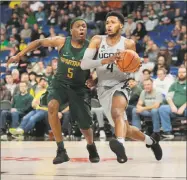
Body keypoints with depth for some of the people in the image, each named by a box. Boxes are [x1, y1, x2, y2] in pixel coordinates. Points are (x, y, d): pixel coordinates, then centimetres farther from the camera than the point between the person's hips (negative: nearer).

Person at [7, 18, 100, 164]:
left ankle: (91, 146, 39)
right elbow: (39, 42, 3)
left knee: (85, 124, 1)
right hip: (60, 83, 1)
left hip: (80, 87, -1)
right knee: (52, 106, -30)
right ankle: (61, 150, -22)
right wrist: (19, 55, 1)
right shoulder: (61, 42, -9)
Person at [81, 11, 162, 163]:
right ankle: (151, 141, 39)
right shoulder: (97, 41, -3)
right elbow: (84, 64, -15)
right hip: (103, 89, 3)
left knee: (117, 112, -37)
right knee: (125, 129, 13)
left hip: (121, 85, -3)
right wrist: (106, 60, -29)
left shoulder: (128, 44, -4)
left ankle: (120, 144, -61)